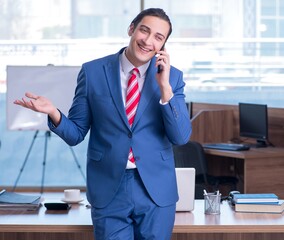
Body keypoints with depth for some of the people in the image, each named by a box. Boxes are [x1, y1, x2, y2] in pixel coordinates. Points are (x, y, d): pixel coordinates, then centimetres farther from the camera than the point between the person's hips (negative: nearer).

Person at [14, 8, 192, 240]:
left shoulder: (173, 76, 0)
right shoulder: (93, 72, -2)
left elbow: (181, 137, -6)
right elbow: (76, 134, 1)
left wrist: (165, 87, -16)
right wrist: (54, 113, -20)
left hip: (156, 189, 1)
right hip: (109, 189, -1)